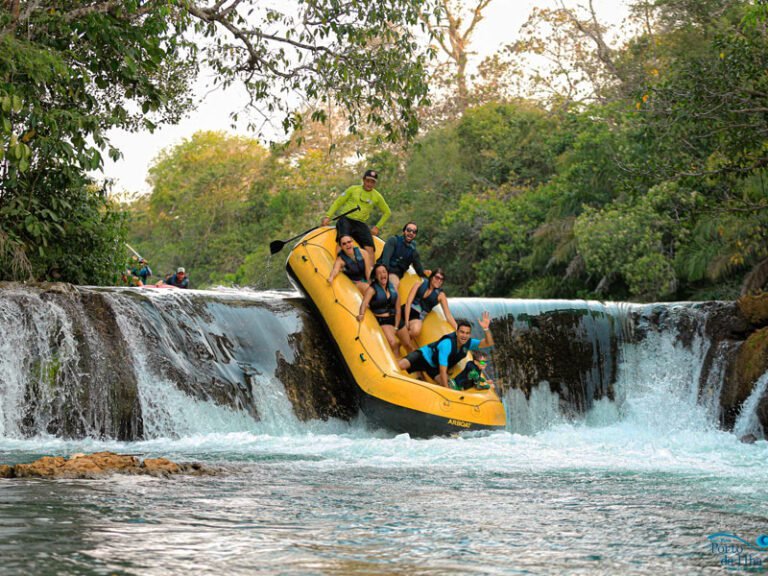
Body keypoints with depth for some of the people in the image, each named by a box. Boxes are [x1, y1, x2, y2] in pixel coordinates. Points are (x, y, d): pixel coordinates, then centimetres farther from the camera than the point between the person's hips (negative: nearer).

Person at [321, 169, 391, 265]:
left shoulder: (377, 196, 10)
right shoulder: (353, 189, 6)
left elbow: (387, 212, 23)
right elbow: (338, 203, 10)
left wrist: (377, 227, 13)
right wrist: (327, 216, -1)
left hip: (361, 224, 3)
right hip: (346, 219, -3)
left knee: (370, 249, -17)